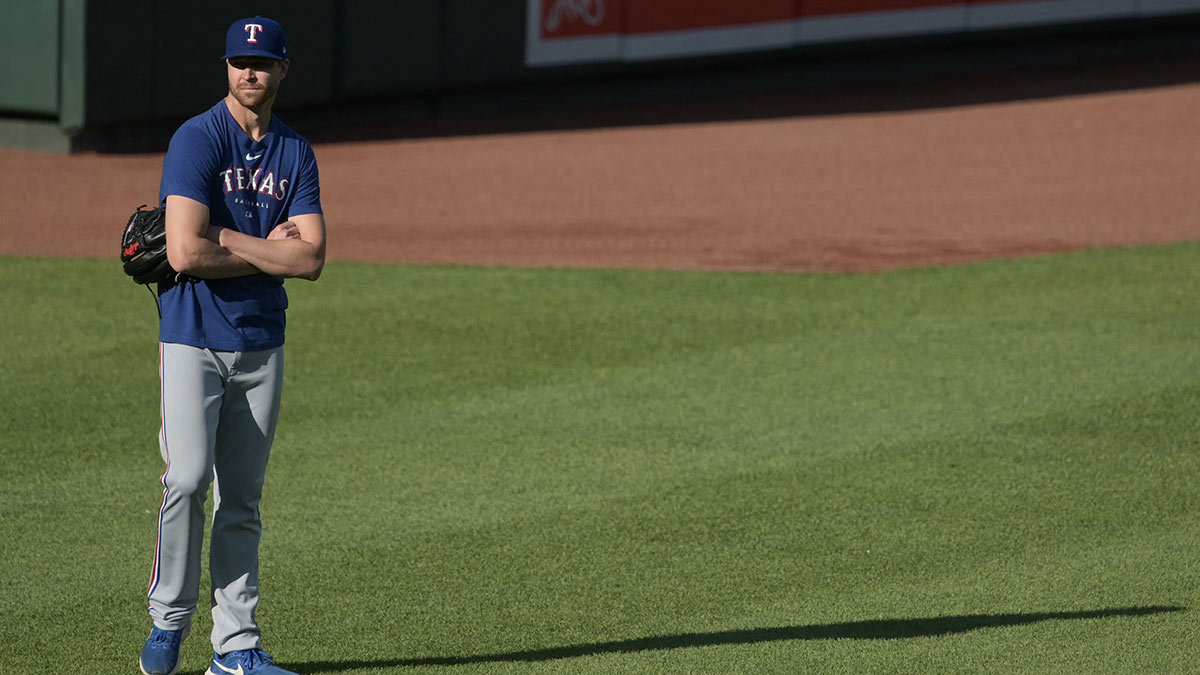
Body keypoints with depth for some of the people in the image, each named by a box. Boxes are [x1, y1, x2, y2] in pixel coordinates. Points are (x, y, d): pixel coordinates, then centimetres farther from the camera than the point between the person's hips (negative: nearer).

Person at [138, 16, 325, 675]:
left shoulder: (295, 153, 8)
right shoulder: (196, 141, -9)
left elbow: (310, 260, -2)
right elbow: (185, 253, -20)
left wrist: (227, 241, -11)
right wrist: (268, 249, -8)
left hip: (261, 341, 5)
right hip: (193, 335, -5)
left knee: (242, 496, 6)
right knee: (187, 479, -14)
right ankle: (168, 621, 2)